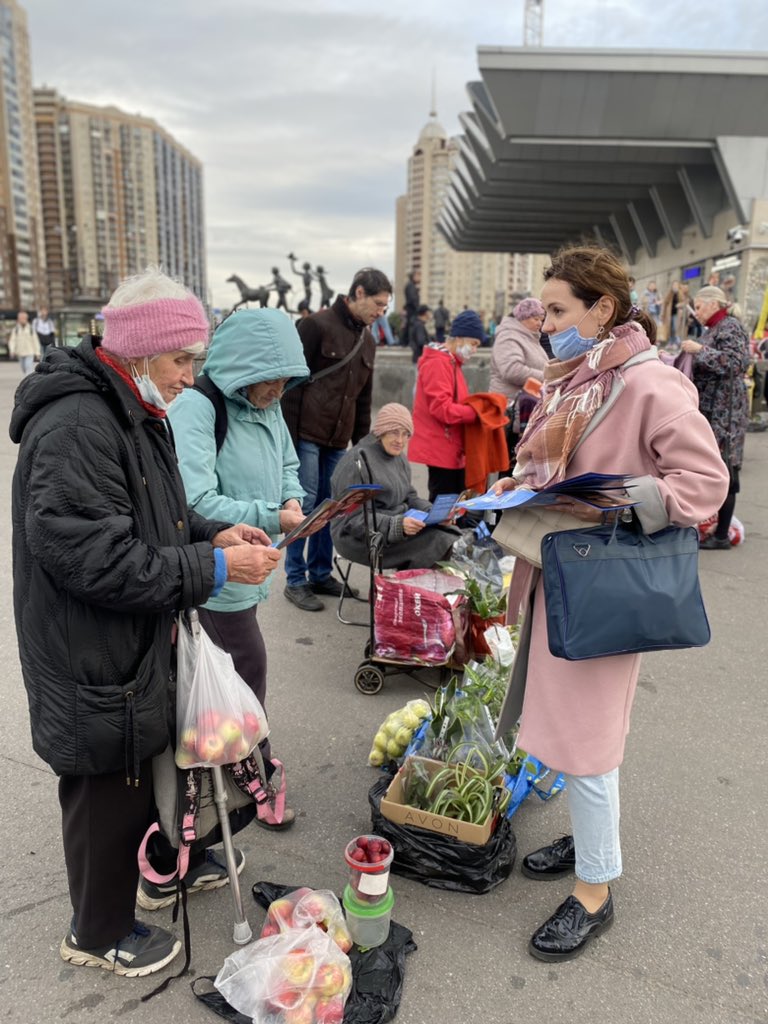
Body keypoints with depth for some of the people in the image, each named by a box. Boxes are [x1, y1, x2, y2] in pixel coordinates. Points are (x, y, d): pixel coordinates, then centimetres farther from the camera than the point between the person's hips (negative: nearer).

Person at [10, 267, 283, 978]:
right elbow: (98, 561, -30)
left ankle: (173, 861, 52)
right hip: (95, 670, -9)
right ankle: (98, 933, 36)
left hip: (140, 649, 10)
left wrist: (212, 534, 0)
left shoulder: (133, 413, 8)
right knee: (109, 793, 11)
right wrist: (215, 566, -25)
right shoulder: (76, 428, -26)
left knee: (160, 760, 26)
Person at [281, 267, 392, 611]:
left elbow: (363, 398, 21)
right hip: (306, 434, -7)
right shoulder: (317, 325, -8)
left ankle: (321, 574, 22)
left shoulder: (367, 341, 15)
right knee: (304, 504, -3)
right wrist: (288, 435, -13)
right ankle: (295, 580, 8)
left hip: (338, 440, 7)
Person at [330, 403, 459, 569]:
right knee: (439, 541, -25)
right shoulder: (357, 461, -13)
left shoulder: (399, 459, 14)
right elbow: (353, 519, -18)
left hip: (399, 525, 8)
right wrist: (397, 525, -31)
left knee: (451, 532, -15)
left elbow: (410, 498, 16)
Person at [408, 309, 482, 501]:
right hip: (441, 450, -10)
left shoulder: (451, 362, 17)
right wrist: (477, 412, -17)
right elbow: (442, 409, -23)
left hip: (451, 449, 10)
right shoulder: (437, 363, -15)